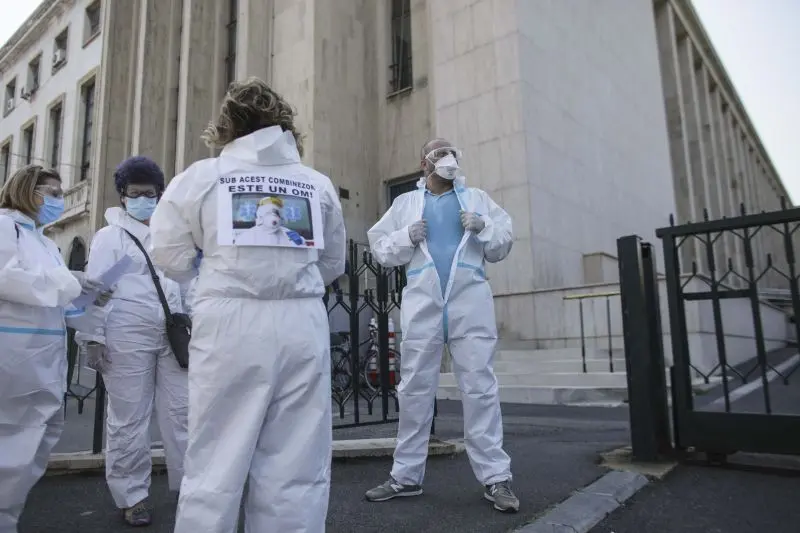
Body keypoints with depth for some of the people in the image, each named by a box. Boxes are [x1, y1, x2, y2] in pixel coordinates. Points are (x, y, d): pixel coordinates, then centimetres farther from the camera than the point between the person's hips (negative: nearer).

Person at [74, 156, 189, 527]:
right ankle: (131, 496, 17)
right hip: (128, 336, -3)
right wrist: (93, 336, -9)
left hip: (173, 335, 4)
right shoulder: (110, 236, 6)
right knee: (129, 419, 4)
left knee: (181, 413, 5)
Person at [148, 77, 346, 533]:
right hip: (302, 325, 2)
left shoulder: (201, 177, 4)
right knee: (297, 469, 8)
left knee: (216, 466, 8)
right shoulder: (319, 183, 9)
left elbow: (171, 256, 7)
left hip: (231, 325, -1)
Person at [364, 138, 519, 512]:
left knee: (480, 388, -2)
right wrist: (406, 238, -6)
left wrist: (484, 227, -5)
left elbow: (502, 247, 13)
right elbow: (379, 248, 11)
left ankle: (495, 477, 5)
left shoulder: (477, 198, 17)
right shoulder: (405, 203, 16)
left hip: (470, 305, 0)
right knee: (414, 390, 5)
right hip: (422, 306, 1)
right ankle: (406, 475, 16)